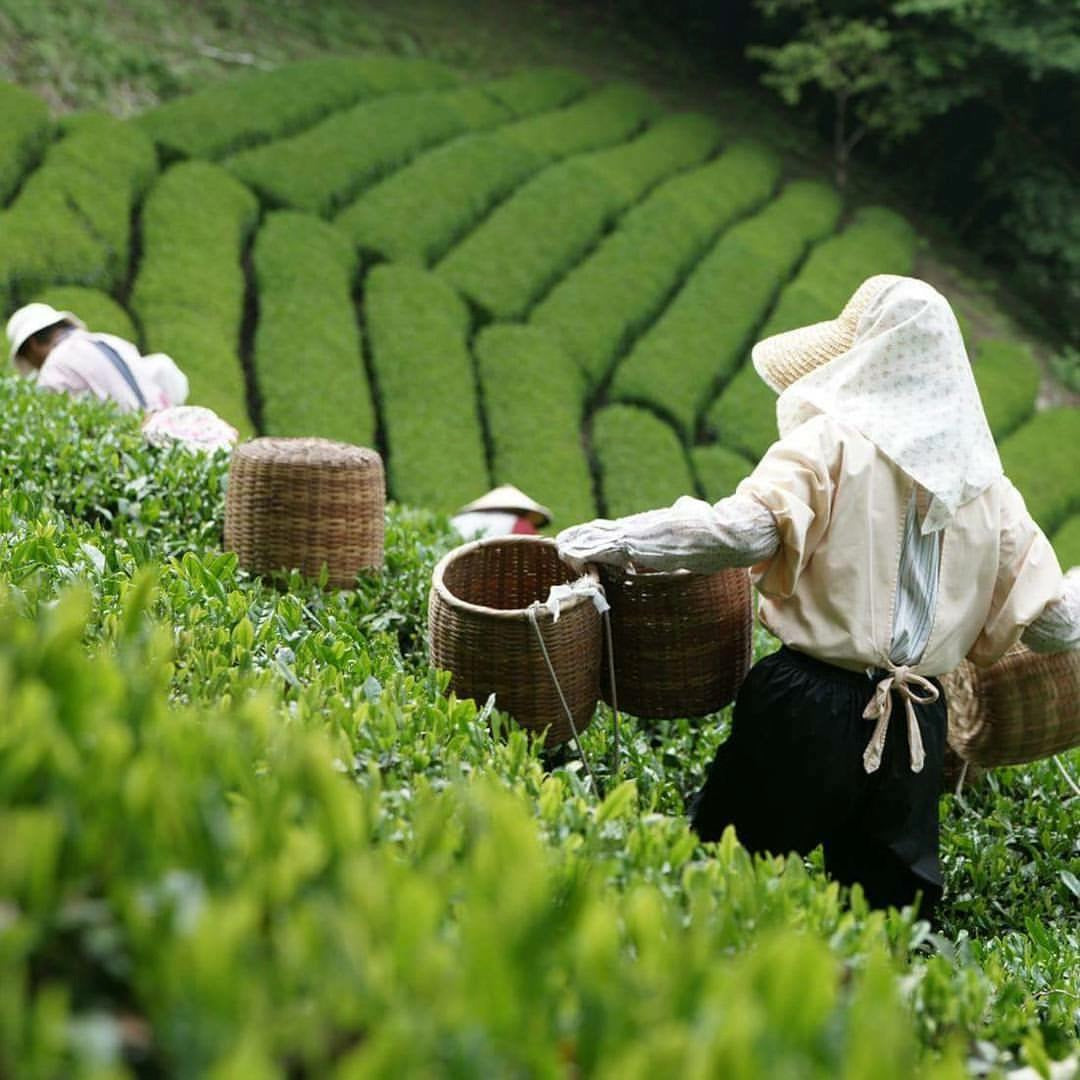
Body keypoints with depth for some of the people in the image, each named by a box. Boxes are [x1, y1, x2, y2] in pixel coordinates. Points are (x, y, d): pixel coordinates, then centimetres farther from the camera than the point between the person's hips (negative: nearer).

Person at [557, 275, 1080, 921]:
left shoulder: (829, 444, -6)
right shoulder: (985, 485, 8)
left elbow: (744, 529, -23)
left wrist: (612, 540, -16)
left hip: (807, 707, -5)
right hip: (918, 728, 5)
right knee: (896, 901, 15)